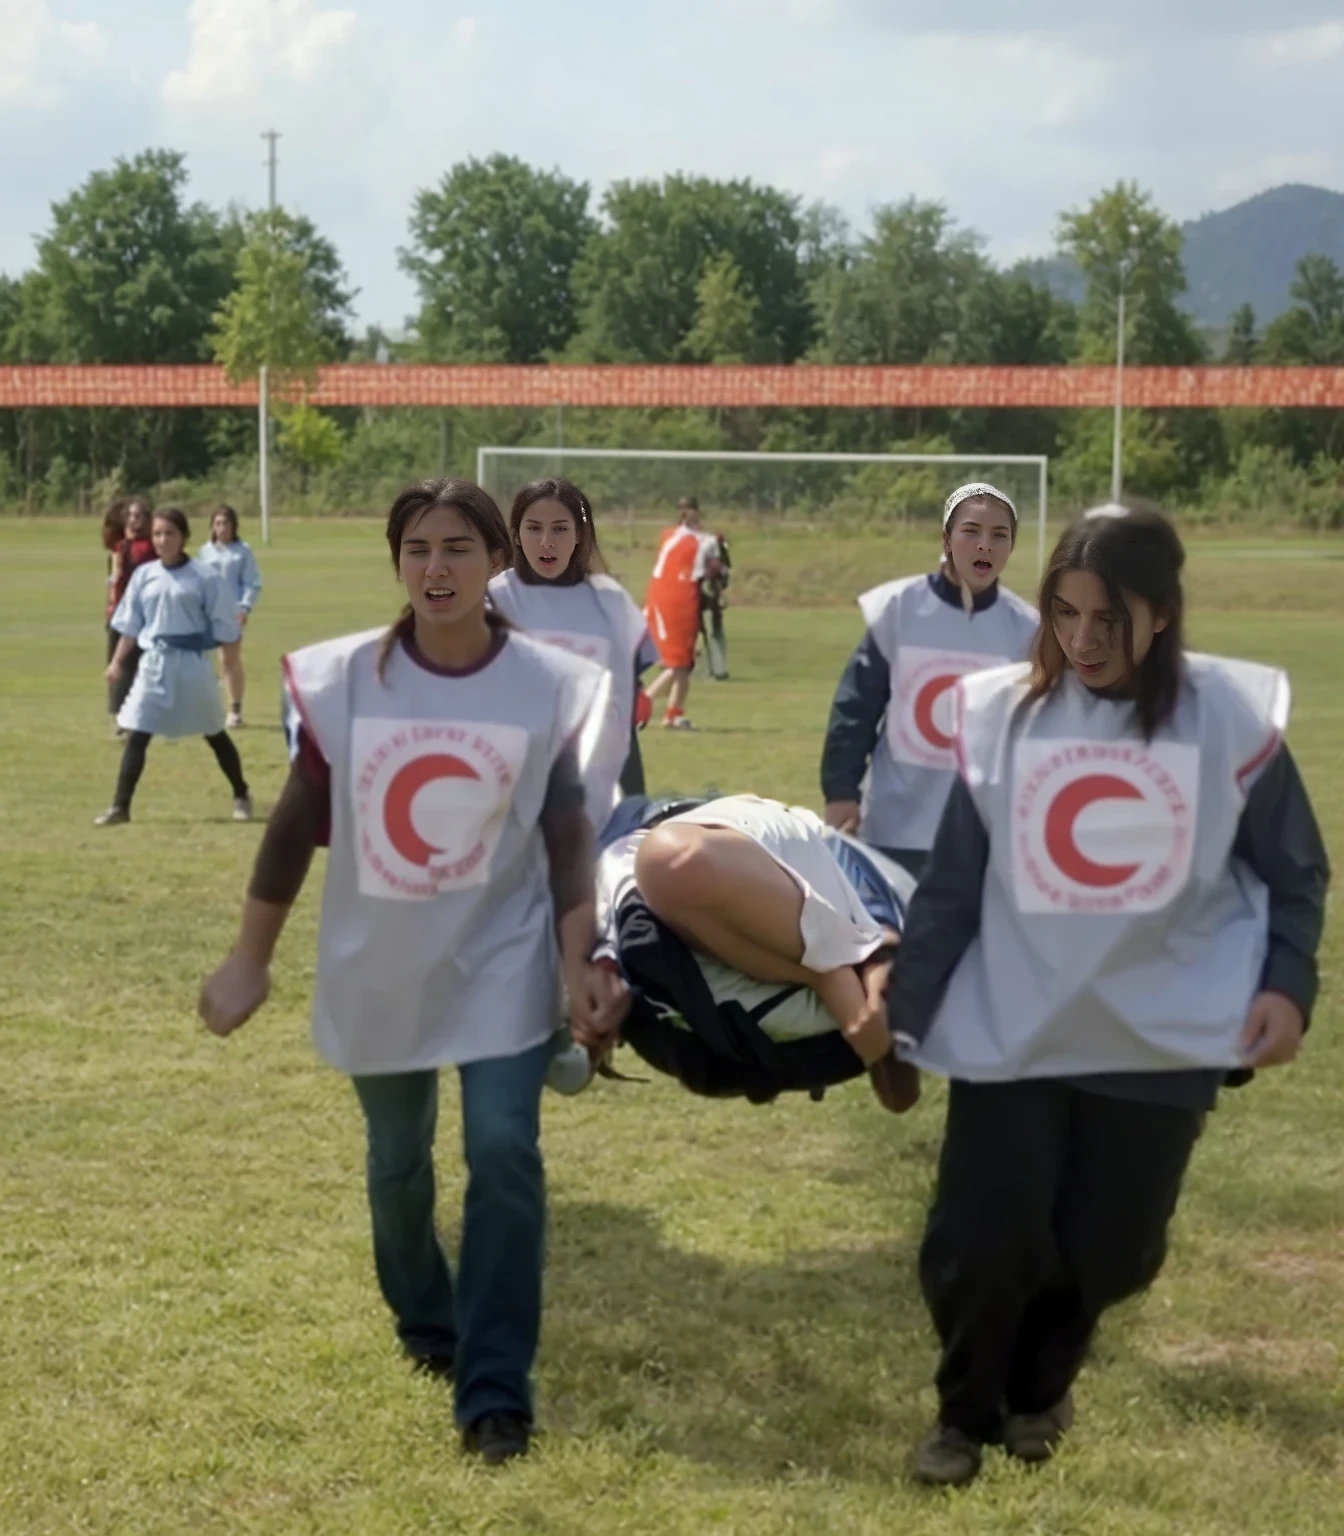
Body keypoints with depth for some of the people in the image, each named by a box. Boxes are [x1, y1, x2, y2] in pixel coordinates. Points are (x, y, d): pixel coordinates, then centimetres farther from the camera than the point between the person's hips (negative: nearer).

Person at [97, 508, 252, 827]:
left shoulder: (203, 578, -8)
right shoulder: (144, 576, 3)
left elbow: (223, 626, -3)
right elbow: (130, 625, 9)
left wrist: (195, 642, -10)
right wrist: (117, 662, 5)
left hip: (192, 664, -2)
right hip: (153, 663, 2)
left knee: (214, 734, 12)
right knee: (136, 735, -4)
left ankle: (241, 797, 28)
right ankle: (120, 807, -1)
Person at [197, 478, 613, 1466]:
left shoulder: (549, 684, -9)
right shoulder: (344, 679, -9)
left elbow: (568, 830, -3)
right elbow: (297, 825, -1)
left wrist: (578, 956, -11)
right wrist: (250, 960, 2)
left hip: (502, 963, -1)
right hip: (379, 970, 1)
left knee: (504, 1154, -12)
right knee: (398, 1162, 15)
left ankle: (495, 1388, -3)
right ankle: (423, 1320, 42)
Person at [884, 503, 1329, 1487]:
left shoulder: (1233, 718, -6)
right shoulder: (1001, 717, -4)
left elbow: (1295, 874, 5)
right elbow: (950, 887, 2)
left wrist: (1288, 984, -8)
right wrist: (902, 1016, 3)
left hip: (1163, 1040, 0)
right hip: (1008, 1035, 0)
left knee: (1110, 1252, 7)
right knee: (981, 1246, -4)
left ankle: (1039, 1388, 40)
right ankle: (967, 1412, 26)